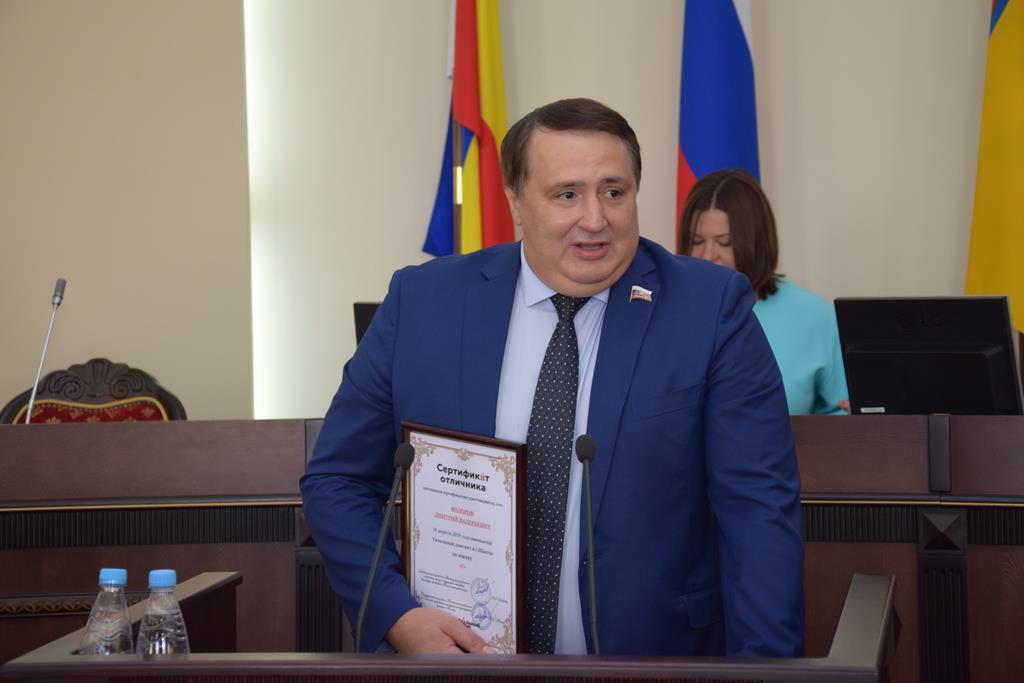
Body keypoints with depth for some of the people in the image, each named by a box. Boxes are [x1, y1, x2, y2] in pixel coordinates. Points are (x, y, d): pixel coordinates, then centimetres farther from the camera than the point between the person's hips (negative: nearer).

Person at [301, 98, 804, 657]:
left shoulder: (711, 308, -9)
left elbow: (759, 505, -10)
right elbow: (338, 481, 0)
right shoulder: (422, 302, -4)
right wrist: (396, 614, -15)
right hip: (455, 648, 1)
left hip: (653, 653, -1)